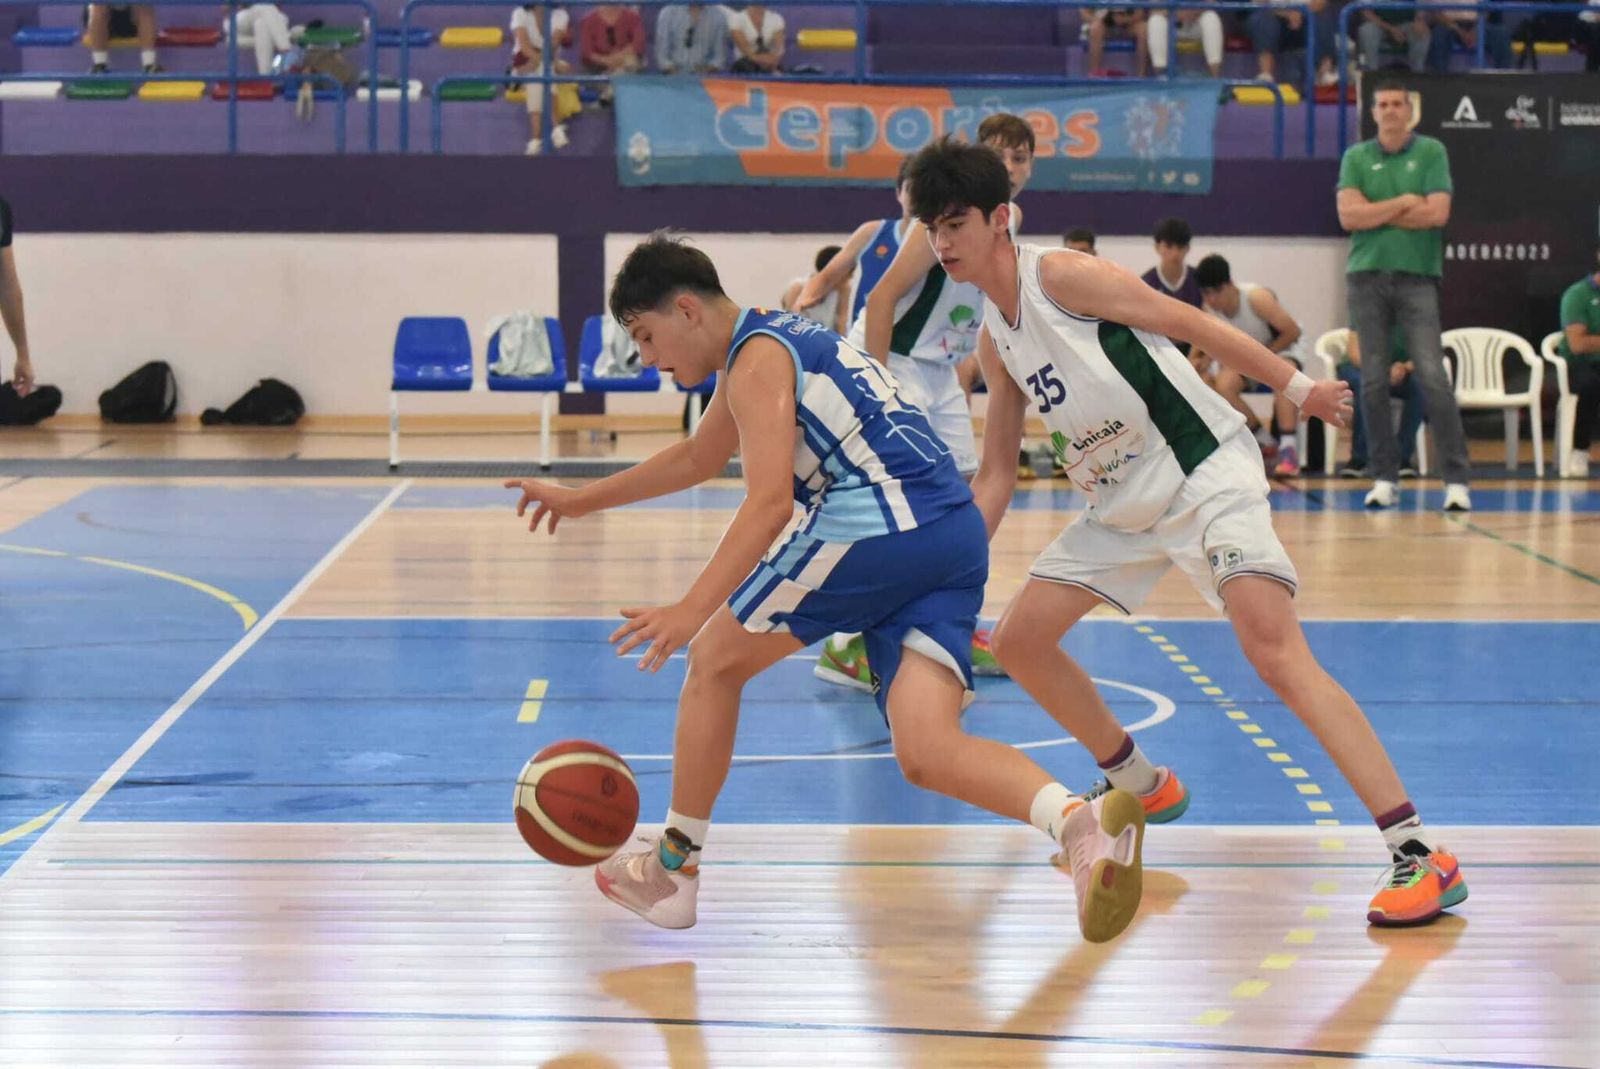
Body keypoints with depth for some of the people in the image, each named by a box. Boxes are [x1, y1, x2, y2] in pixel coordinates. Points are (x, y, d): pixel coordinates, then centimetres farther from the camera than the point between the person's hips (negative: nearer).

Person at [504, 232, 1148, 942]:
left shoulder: (757, 358, -1)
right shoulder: (784, 339, 29)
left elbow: (770, 501, -15)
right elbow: (697, 460, 44)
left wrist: (691, 610, -20)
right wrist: (581, 501, 50)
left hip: (877, 525, -9)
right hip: (957, 538, 9)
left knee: (716, 659, 12)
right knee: (926, 754, -7)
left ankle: (672, 869, 18)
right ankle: (1082, 823, -33)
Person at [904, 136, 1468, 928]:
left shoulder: (1063, 276, -13)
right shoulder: (995, 342, 10)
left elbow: (1194, 326, -11)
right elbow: (994, 481, 17)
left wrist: (1297, 389, -10)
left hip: (1205, 476, -9)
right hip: (1122, 503, 9)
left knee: (1275, 649, -25)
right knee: (1019, 638, 8)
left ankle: (1419, 856, -30)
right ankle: (1142, 787, 29)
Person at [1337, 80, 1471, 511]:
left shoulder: (1431, 152, 4)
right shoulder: (1355, 157, 9)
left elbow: (1437, 213, -8)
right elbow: (1348, 216, -4)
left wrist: (1375, 213, -4)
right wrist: (1402, 204, -7)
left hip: (1417, 277, -2)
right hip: (1367, 276, 2)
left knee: (1432, 377, -10)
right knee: (1373, 381, 1)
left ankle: (1456, 479, -9)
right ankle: (1385, 478, 9)